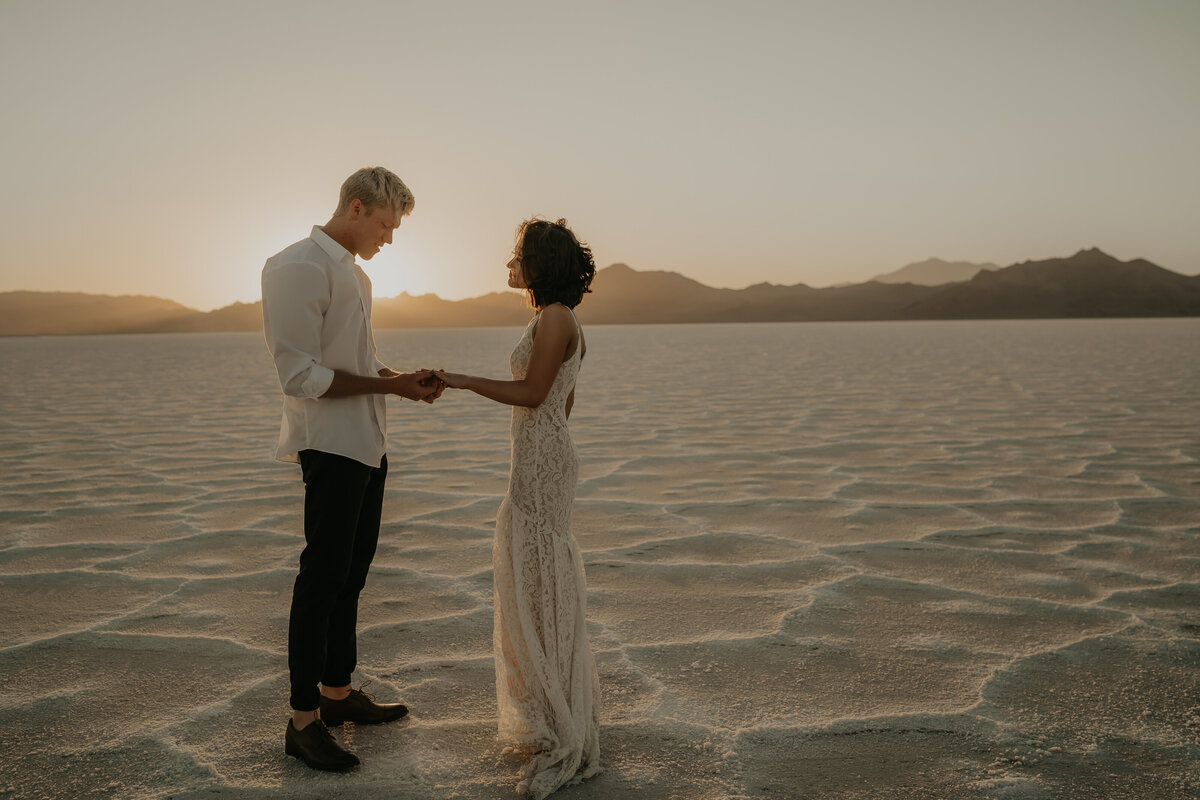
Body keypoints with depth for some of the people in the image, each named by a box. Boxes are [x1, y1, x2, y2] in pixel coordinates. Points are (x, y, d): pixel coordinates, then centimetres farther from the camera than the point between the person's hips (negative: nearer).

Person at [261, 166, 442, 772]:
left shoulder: (352, 272, 17)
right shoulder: (298, 267, -13)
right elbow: (302, 376, -20)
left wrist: (407, 378, 6)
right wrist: (392, 384, -17)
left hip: (366, 445, 10)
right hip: (330, 447, -10)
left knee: (351, 573, 16)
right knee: (321, 579, -5)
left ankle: (338, 692, 30)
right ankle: (303, 720, 6)